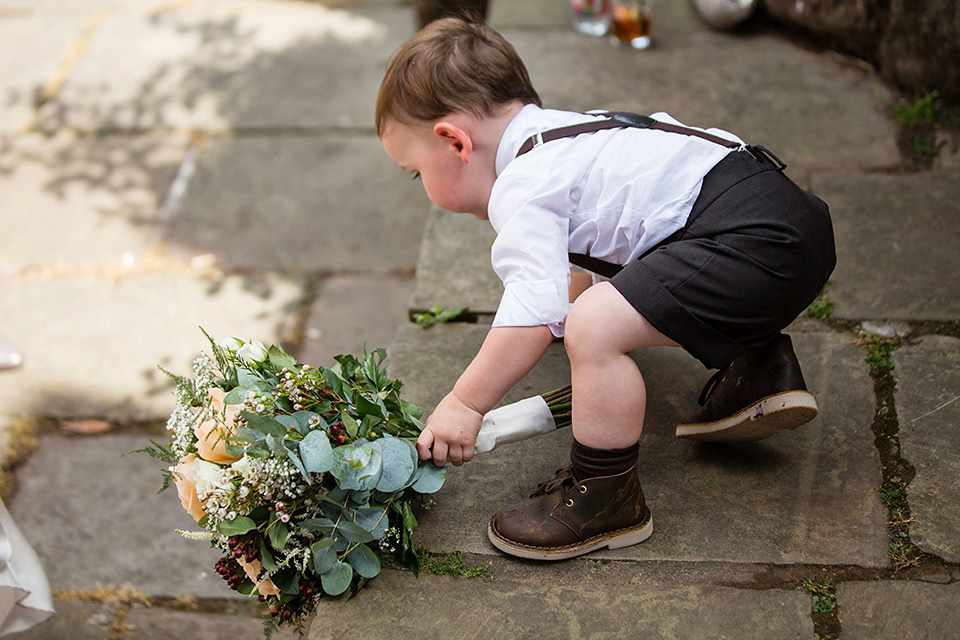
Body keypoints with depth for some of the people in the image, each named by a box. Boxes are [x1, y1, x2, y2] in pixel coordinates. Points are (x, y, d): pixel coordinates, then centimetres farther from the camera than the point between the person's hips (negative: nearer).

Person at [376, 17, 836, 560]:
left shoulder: (522, 190, -9)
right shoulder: (557, 134, 23)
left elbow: (534, 316, -20)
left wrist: (465, 404, -10)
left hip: (754, 241, -12)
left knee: (594, 329, -23)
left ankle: (607, 501, -7)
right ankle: (758, 365, 23)